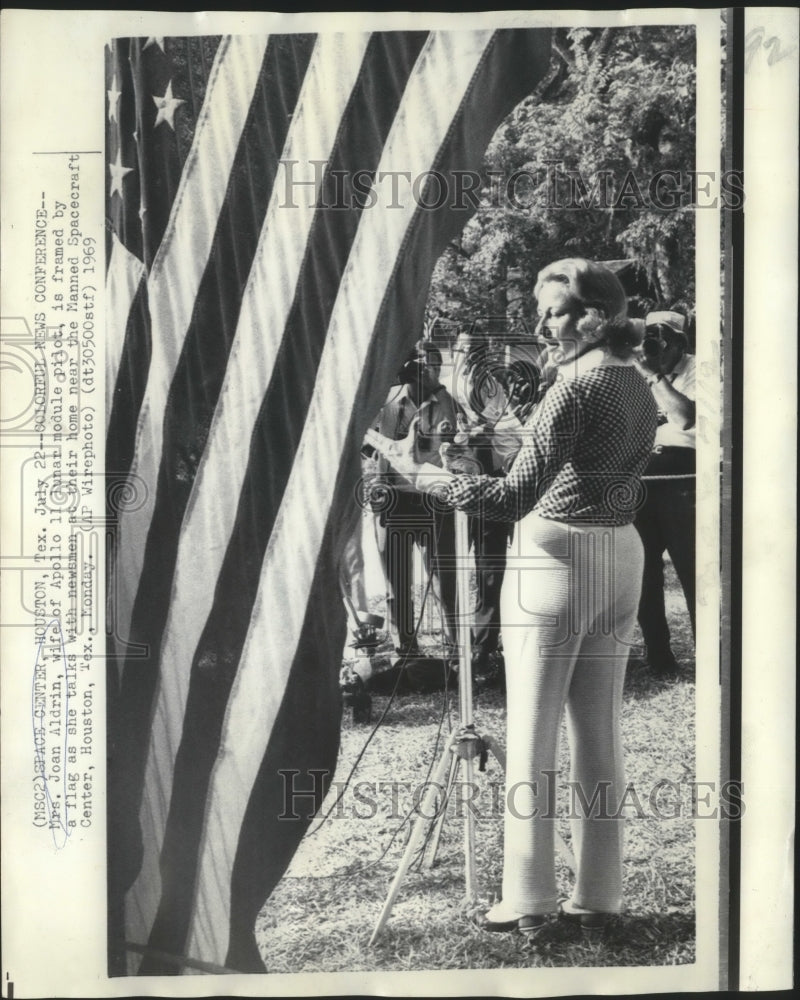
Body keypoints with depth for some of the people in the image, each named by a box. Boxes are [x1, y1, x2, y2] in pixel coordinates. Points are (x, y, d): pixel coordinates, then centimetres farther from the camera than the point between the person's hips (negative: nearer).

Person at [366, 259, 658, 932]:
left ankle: (529, 899, 6)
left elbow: (517, 497, -23)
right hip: (622, 556, 8)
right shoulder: (640, 388, 9)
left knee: (533, 733, 0)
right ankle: (599, 893, 19)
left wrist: (421, 475, -21)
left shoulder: (577, 385, -16)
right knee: (601, 731, 11)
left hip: (556, 556, -8)